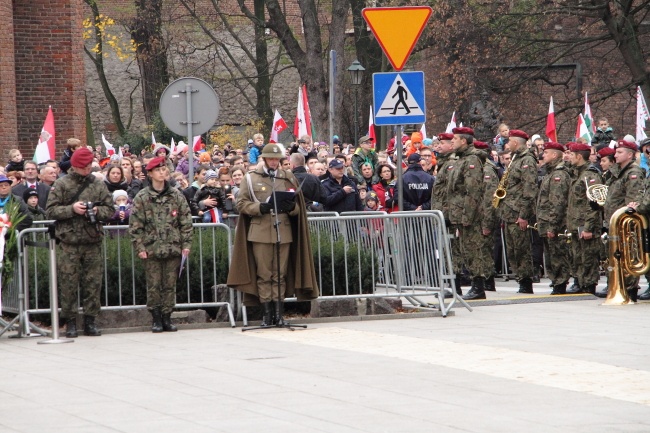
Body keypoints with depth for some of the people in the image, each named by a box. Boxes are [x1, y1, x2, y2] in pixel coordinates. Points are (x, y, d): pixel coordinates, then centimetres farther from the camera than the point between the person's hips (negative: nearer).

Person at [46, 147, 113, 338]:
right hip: (69, 243, -2)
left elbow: (109, 209, 11)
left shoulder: (98, 184, 9)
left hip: (93, 242, 2)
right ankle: (70, 322, 6)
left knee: (93, 283, 3)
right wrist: (72, 209, -15)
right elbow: (50, 210, -2)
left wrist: (98, 211, -9)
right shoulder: (61, 184, 1)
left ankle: (90, 321, 12)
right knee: (68, 284, -2)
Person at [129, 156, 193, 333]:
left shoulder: (176, 196, 7)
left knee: (170, 285, 5)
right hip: (152, 249, -2)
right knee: (154, 285, 0)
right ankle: (156, 318, 8)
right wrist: (139, 247, -7)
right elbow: (135, 225, -1)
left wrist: (186, 244, 1)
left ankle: (167, 318, 12)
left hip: (173, 248, 2)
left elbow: (186, 221, 8)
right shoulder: (142, 198, 0)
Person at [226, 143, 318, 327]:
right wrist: (261, 207, -15)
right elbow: (241, 204, 1)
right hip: (260, 232, -2)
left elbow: (298, 207, 15)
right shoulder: (251, 178, 6)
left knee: (280, 275, 2)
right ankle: (266, 313, 3)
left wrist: (291, 206, -9)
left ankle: (278, 313, 5)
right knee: (263, 274, -1)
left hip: (283, 231, 2)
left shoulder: (288, 178, 13)